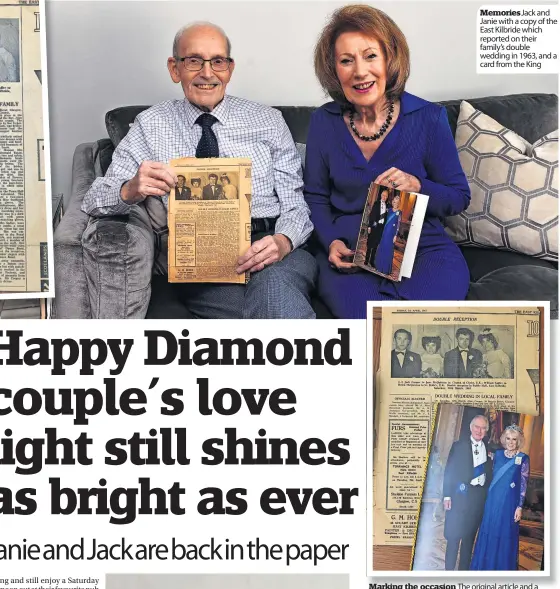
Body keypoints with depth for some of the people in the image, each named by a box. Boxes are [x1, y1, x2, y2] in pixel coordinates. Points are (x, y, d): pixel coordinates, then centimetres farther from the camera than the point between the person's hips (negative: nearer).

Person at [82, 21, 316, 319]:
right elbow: (94, 201, 7)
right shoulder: (150, 125, 13)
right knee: (276, 301, -34)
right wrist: (130, 190, -18)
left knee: (274, 281, -36)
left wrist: (283, 242, -15)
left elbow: (295, 204, 10)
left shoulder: (268, 121, 15)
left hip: (269, 249, 2)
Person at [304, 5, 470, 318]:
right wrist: (331, 242, -7)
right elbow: (315, 197, 12)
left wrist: (417, 186, -16)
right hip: (348, 255, 0)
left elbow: (459, 197, 4)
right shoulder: (324, 122, 4)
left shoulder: (429, 118, 0)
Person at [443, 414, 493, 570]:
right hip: (460, 494, -3)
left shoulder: (489, 449, 9)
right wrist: (447, 496, -8)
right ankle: (449, 569, 5)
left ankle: (464, 569, 18)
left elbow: (489, 474, 9)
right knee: (454, 535, -2)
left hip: (480, 497, 3)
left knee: (470, 535, 10)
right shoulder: (459, 445, 1)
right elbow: (449, 471, -3)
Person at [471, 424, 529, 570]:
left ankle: (502, 567, 19)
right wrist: (488, 497, 9)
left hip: (509, 502, -4)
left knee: (505, 534, 4)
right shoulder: (498, 454, 5)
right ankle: (484, 565, 23)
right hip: (493, 500, 4)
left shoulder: (523, 458, -6)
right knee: (488, 532, 10)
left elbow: (523, 484, -6)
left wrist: (519, 507, -9)